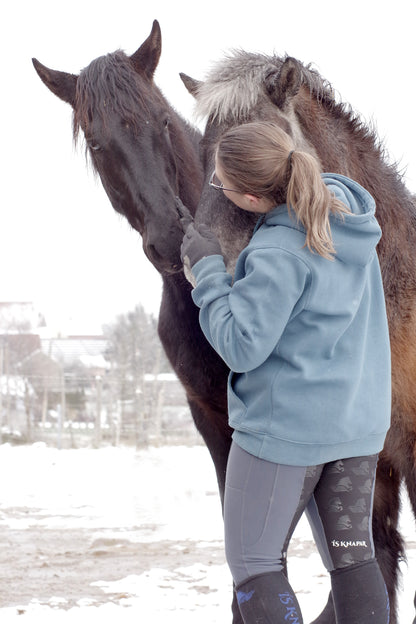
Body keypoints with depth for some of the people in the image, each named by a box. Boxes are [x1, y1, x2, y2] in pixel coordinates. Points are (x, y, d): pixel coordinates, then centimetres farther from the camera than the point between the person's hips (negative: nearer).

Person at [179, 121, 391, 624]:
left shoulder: (278, 254, -24)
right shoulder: (344, 201, 0)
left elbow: (241, 346, -20)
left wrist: (207, 269, -12)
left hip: (285, 428, -8)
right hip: (359, 422, 8)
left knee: (254, 564, 5)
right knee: (352, 557, 12)